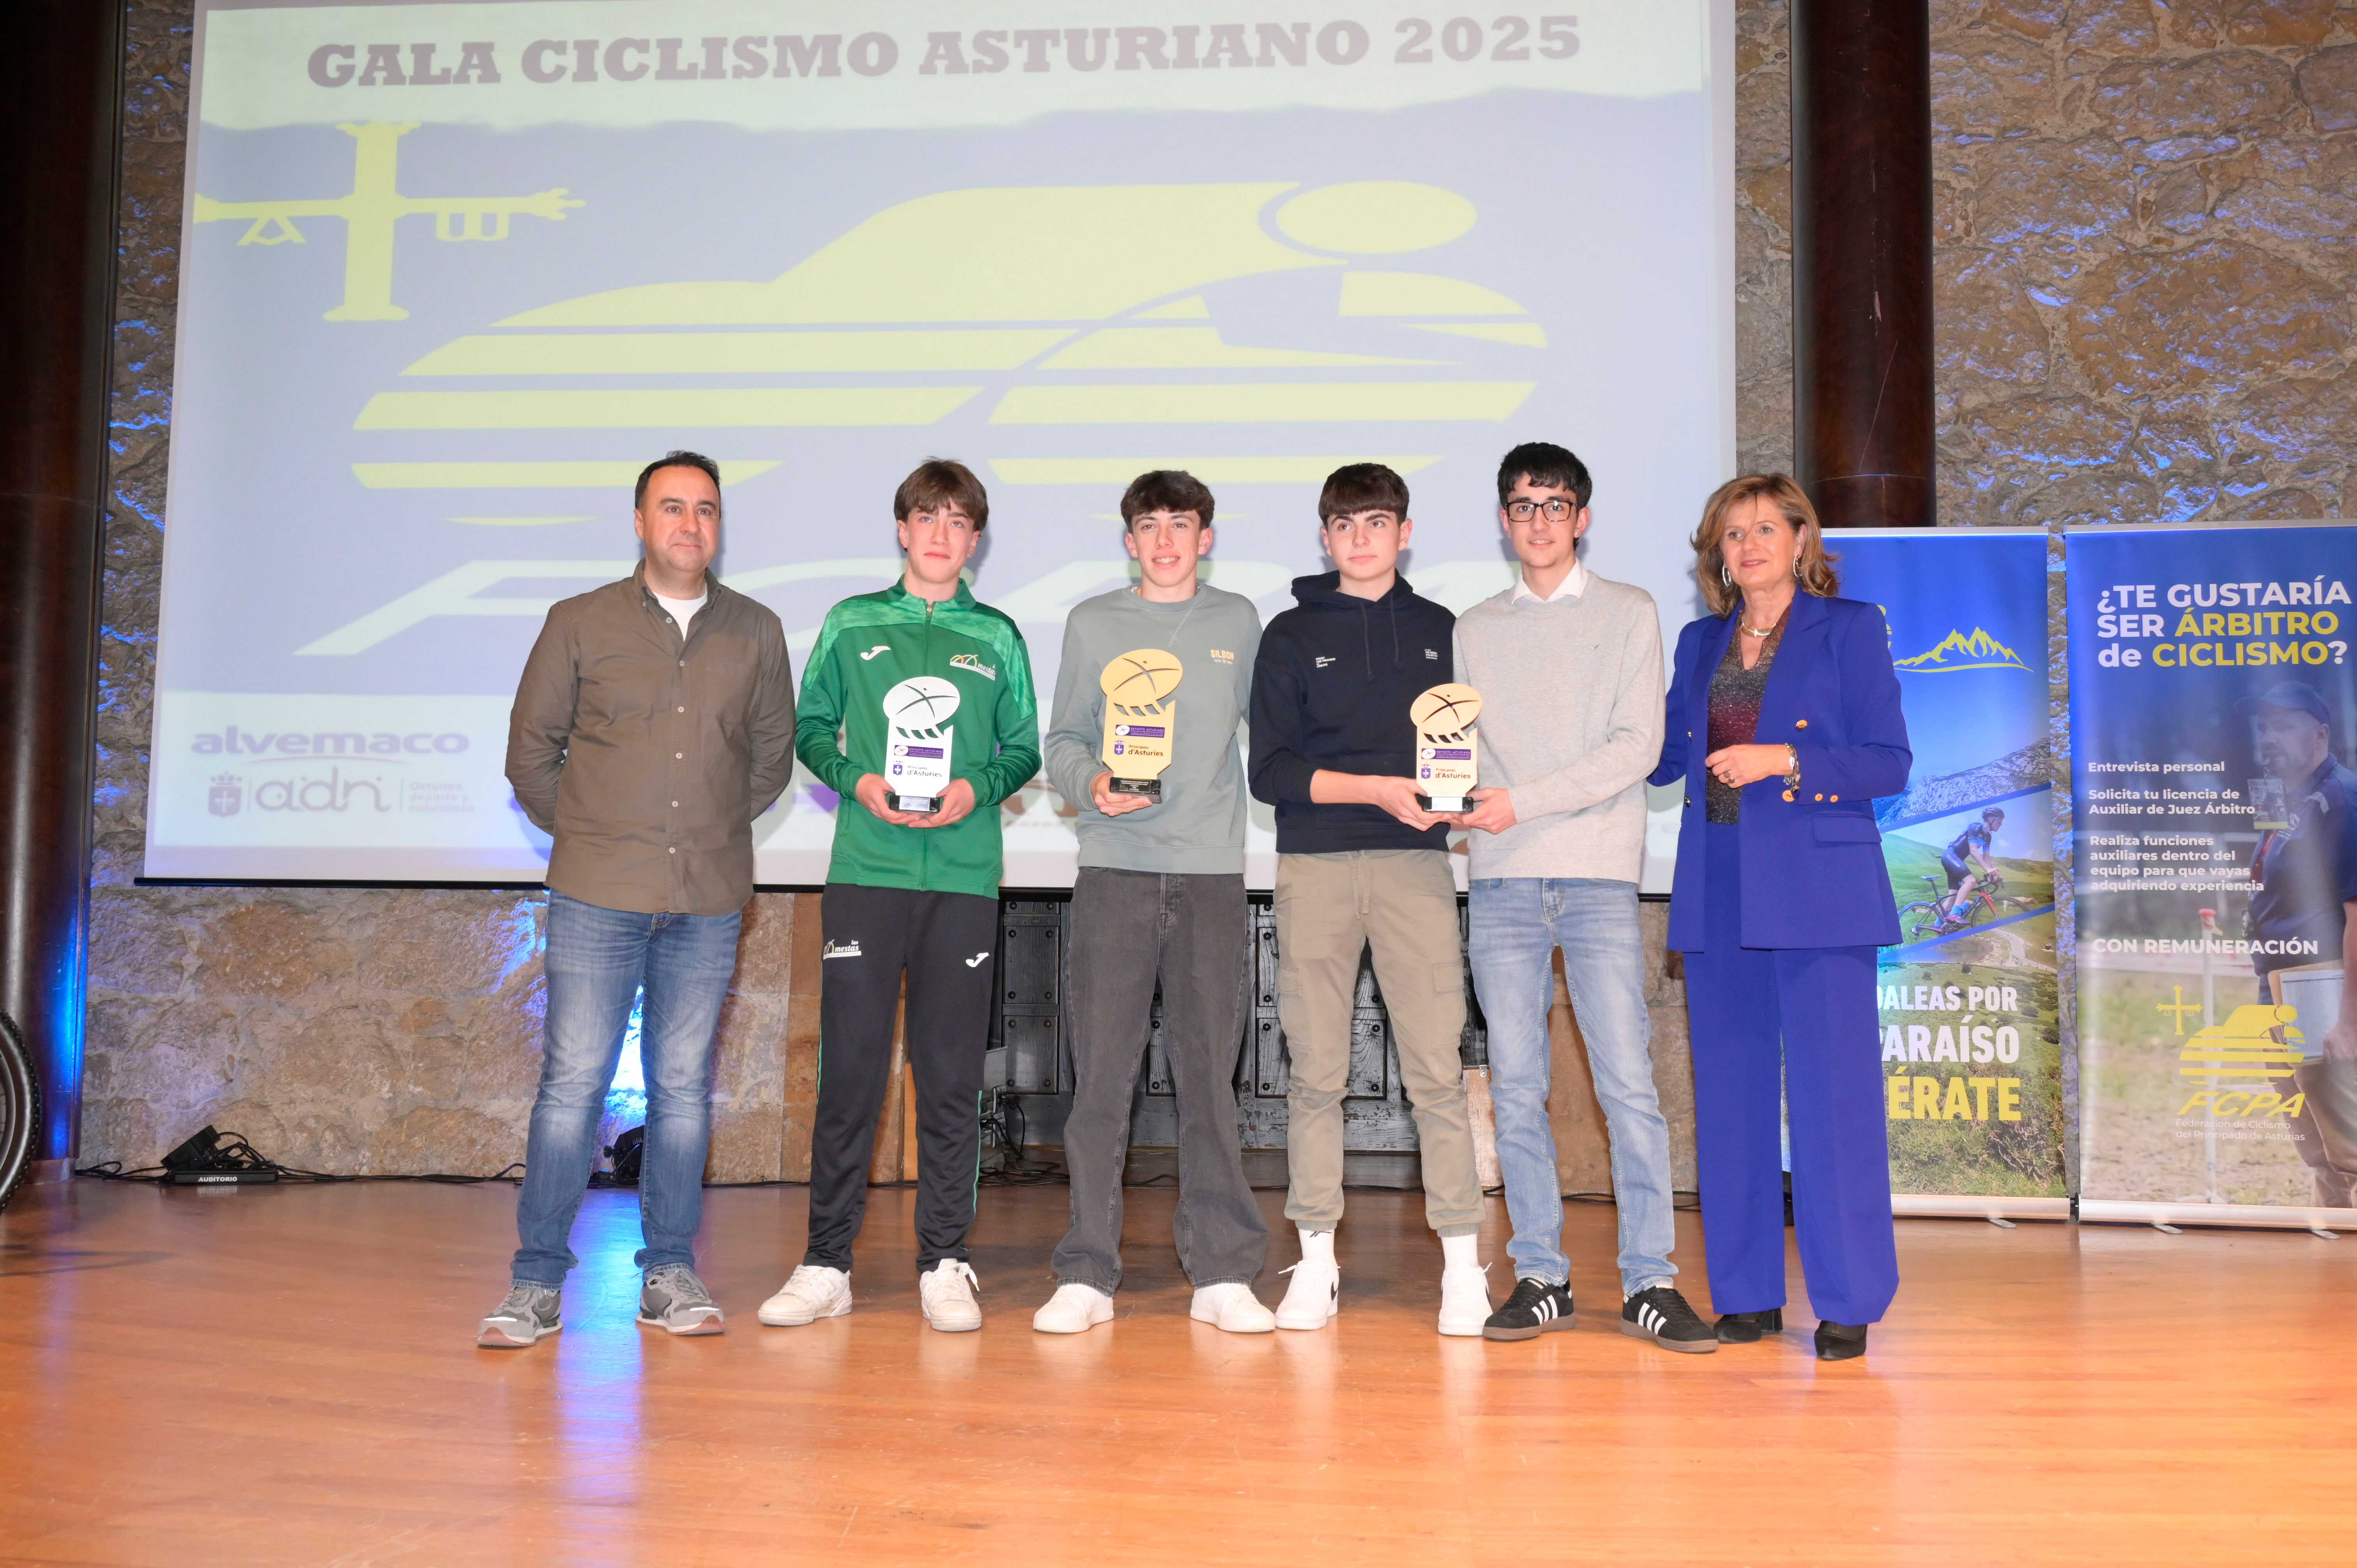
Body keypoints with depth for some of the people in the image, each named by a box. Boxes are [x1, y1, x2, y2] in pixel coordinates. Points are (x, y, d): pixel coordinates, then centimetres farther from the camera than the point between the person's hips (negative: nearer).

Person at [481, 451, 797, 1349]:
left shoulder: (756, 633, 9)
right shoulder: (579, 624, 4)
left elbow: (773, 753, 17)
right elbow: (531, 745, 10)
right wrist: (582, 834, 8)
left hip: (709, 901, 2)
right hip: (597, 896, -2)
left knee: (684, 1088, 7)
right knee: (572, 1083, -2)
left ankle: (670, 1273, 15)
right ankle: (538, 1281, 6)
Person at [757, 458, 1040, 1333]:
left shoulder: (997, 638, 11)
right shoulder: (851, 625, 10)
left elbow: (1024, 750, 13)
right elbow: (811, 729, 11)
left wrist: (977, 788, -7)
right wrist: (857, 780, -7)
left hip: (964, 876, 1)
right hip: (866, 870, 0)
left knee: (952, 1075, 2)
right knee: (849, 1068, -1)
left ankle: (944, 1266, 11)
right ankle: (826, 1266, 8)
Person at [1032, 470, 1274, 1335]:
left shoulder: (1237, 622, 13)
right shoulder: (1094, 623, 10)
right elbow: (1062, 740, 8)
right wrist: (1092, 784, -12)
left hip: (1213, 871, 1)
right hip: (1115, 870, -1)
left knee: (1210, 1076, 2)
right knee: (1102, 1075, -2)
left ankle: (1223, 1272, 9)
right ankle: (1086, 1273, 6)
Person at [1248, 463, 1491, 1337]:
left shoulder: (1440, 632, 15)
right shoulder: (1292, 635, 10)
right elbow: (1270, 769, 1)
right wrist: (1376, 788, -11)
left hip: (1415, 864, 0)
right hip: (1314, 869, 0)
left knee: (1437, 1068, -5)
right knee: (1316, 1074, 3)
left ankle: (1463, 1262, 2)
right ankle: (1317, 1260, 12)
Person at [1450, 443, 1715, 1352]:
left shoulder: (1629, 614, 8)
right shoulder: (1473, 630, 17)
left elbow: (1637, 748, -3)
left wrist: (1524, 803, -11)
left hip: (1600, 877, -2)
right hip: (1503, 882, 3)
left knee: (1629, 1085, -5)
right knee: (1516, 1088, 3)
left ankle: (1649, 1283, 4)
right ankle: (1540, 1278, 11)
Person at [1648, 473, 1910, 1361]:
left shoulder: (1849, 629, 2)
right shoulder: (1700, 643, 16)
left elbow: (1889, 762, -5)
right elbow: (1666, 758, 16)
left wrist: (1785, 761, -16)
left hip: (1817, 890, -5)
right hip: (1717, 895, 5)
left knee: (1832, 1093, -4)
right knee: (1730, 1094, 7)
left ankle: (1849, 1303, 7)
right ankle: (1747, 1295, 17)